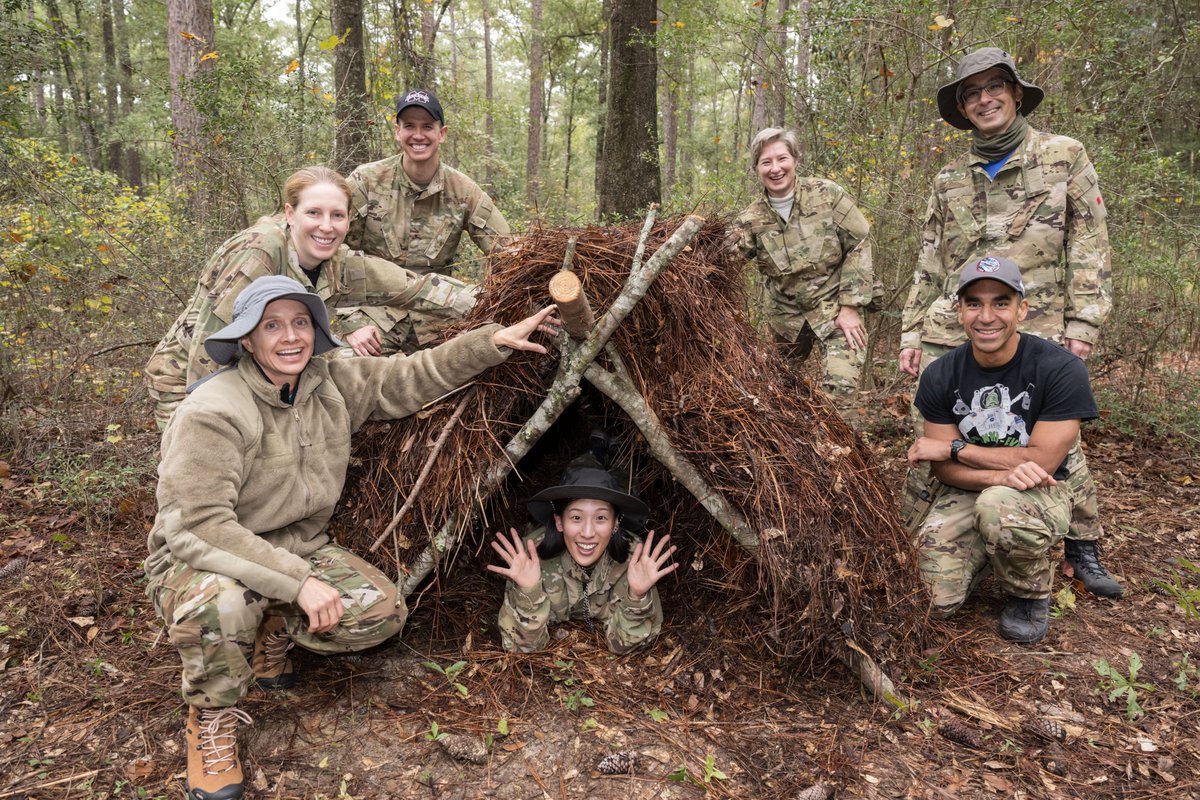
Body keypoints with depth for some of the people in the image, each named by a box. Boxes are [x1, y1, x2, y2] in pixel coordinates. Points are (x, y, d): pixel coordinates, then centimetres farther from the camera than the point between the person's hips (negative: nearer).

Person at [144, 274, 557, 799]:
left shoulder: (334, 382, -6)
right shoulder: (211, 414, -26)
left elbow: (412, 378, 0)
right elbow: (200, 526, -30)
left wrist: (495, 341, -7)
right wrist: (299, 581, -34)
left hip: (300, 549, 6)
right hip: (201, 562, -5)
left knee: (383, 613, -16)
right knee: (217, 603, -40)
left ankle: (274, 634, 14)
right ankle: (212, 717, -7)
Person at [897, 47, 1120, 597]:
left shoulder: (1064, 156, 8)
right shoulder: (949, 179, 14)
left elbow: (1090, 246, 3)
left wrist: (1083, 324, -6)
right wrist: (912, 332, 9)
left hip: (1034, 335, -2)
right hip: (951, 335, 2)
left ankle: (1083, 550, 17)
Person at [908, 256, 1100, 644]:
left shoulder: (1061, 368, -18)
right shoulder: (940, 376, -8)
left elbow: (1042, 460, -19)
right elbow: (945, 469, -7)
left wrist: (953, 447, -15)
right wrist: (1000, 473, -28)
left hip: (1041, 494, -2)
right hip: (967, 492, 3)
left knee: (996, 506, -39)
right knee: (935, 601, -17)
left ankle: (1031, 594, -6)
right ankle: (981, 551, 19)